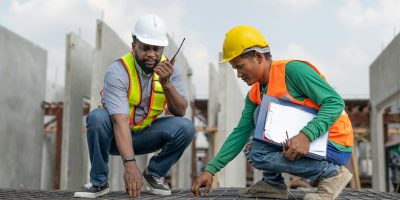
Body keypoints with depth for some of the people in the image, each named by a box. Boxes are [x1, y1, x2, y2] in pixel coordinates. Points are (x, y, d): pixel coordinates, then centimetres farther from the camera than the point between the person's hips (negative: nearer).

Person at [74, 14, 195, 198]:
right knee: (97, 117, -34)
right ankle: (99, 181, -13)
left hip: (145, 135, 3)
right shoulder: (117, 71, -24)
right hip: (115, 135, -3)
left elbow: (180, 112, -15)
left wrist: (166, 84, -32)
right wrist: (129, 164, -47)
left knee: (185, 127, -22)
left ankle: (154, 173, 2)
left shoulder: (169, 69, -9)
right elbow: (120, 121, -35)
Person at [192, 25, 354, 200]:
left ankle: (332, 173, -9)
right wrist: (210, 170, -3)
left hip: (334, 146, -8)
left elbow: (335, 102, -22)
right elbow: (240, 133, 6)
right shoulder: (255, 95, 8)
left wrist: (306, 135, -35)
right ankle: (273, 184, 5)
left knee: (259, 156, -20)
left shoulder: (292, 70, -17)